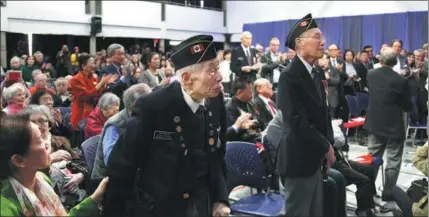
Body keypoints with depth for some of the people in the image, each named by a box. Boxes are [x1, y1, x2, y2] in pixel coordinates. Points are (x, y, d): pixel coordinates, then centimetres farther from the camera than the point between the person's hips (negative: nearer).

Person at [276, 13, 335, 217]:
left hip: (315, 158, 8)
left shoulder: (316, 75, 12)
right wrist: (326, 147, -12)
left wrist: (328, 145, 2)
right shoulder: (289, 76, -16)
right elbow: (298, 122, -22)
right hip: (299, 160, -8)